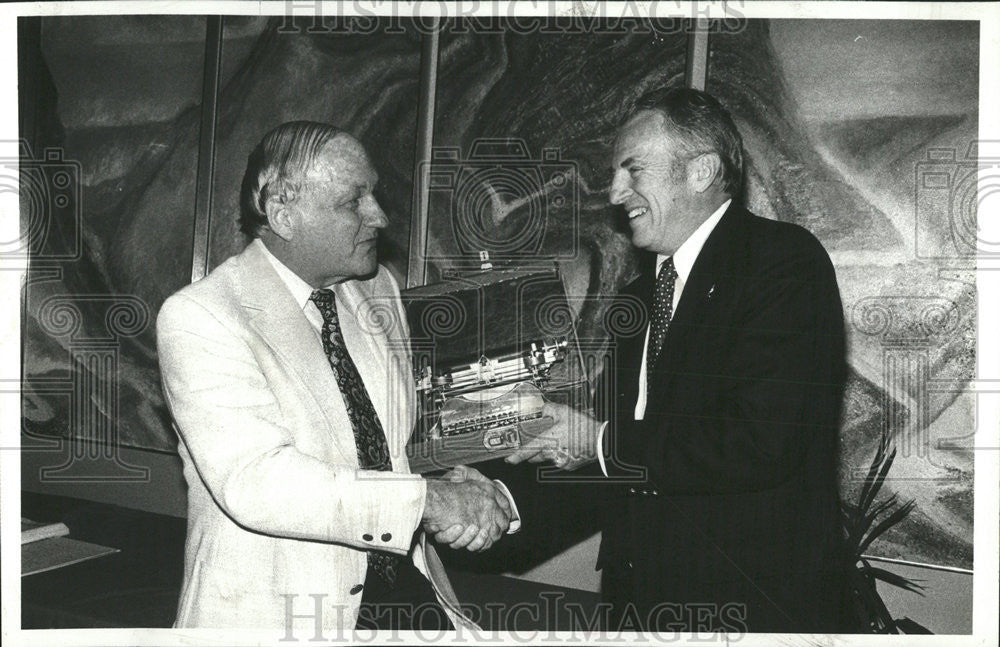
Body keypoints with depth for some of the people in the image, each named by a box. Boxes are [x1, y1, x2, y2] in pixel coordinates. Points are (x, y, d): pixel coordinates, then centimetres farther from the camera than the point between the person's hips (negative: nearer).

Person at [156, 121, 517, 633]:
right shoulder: (198, 317, -13)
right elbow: (255, 483, -24)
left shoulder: (377, 290, 8)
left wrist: (460, 490, -8)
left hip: (407, 592, 5)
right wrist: (426, 500, -26)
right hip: (281, 611, -5)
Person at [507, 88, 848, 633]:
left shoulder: (786, 260, -13)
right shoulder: (635, 299, 11)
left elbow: (761, 444, -25)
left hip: (756, 604, -7)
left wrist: (603, 443, -16)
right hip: (639, 597, 7)